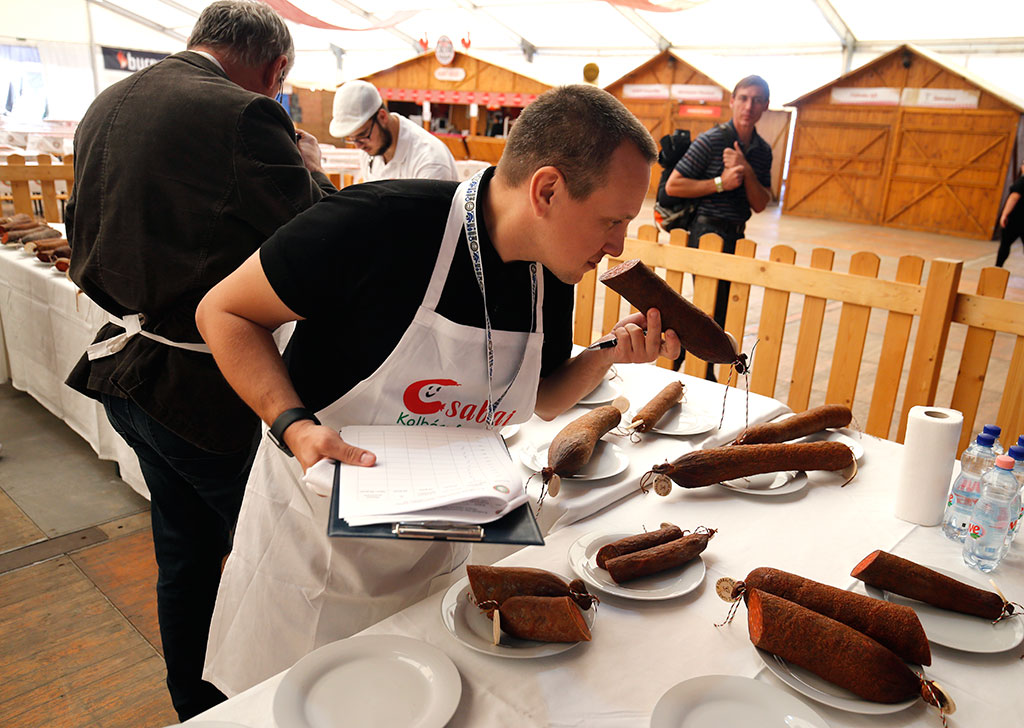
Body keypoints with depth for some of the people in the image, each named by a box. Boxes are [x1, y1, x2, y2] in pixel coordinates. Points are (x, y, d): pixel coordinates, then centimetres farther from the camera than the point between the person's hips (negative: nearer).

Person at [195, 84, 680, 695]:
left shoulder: (554, 279, -7)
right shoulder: (378, 223, -28)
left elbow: (543, 399, 8)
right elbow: (224, 312, -16)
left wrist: (609, 355, -11)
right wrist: (295, 427, -30)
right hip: (317, 529, -4)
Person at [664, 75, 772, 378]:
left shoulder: (763, 150, 8)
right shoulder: (711, 140, -11)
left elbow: (760, 205, 3)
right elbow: (672, 185, -12)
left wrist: (747, 172, -13)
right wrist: (720, 183, -18)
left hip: (736, 236, 7)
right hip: (707, 233, -7)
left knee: (722, 310, 14)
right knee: (710, 309, -7)